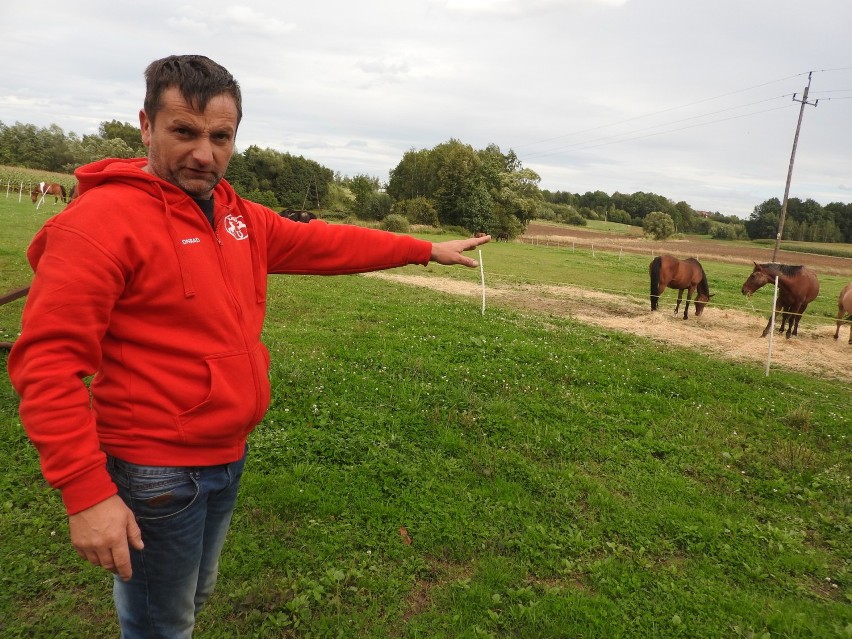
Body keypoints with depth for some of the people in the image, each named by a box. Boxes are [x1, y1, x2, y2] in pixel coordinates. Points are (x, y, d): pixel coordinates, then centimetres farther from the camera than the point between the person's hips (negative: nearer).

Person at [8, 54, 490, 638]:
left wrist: (427, 250, 17)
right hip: (157, 474, -7)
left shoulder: (241, 218, 5)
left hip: (230, 457, 8)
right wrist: (86, 491, -26)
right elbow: (47, 361, -22)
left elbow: (324, 243, 13)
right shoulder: (104, 218, -19)